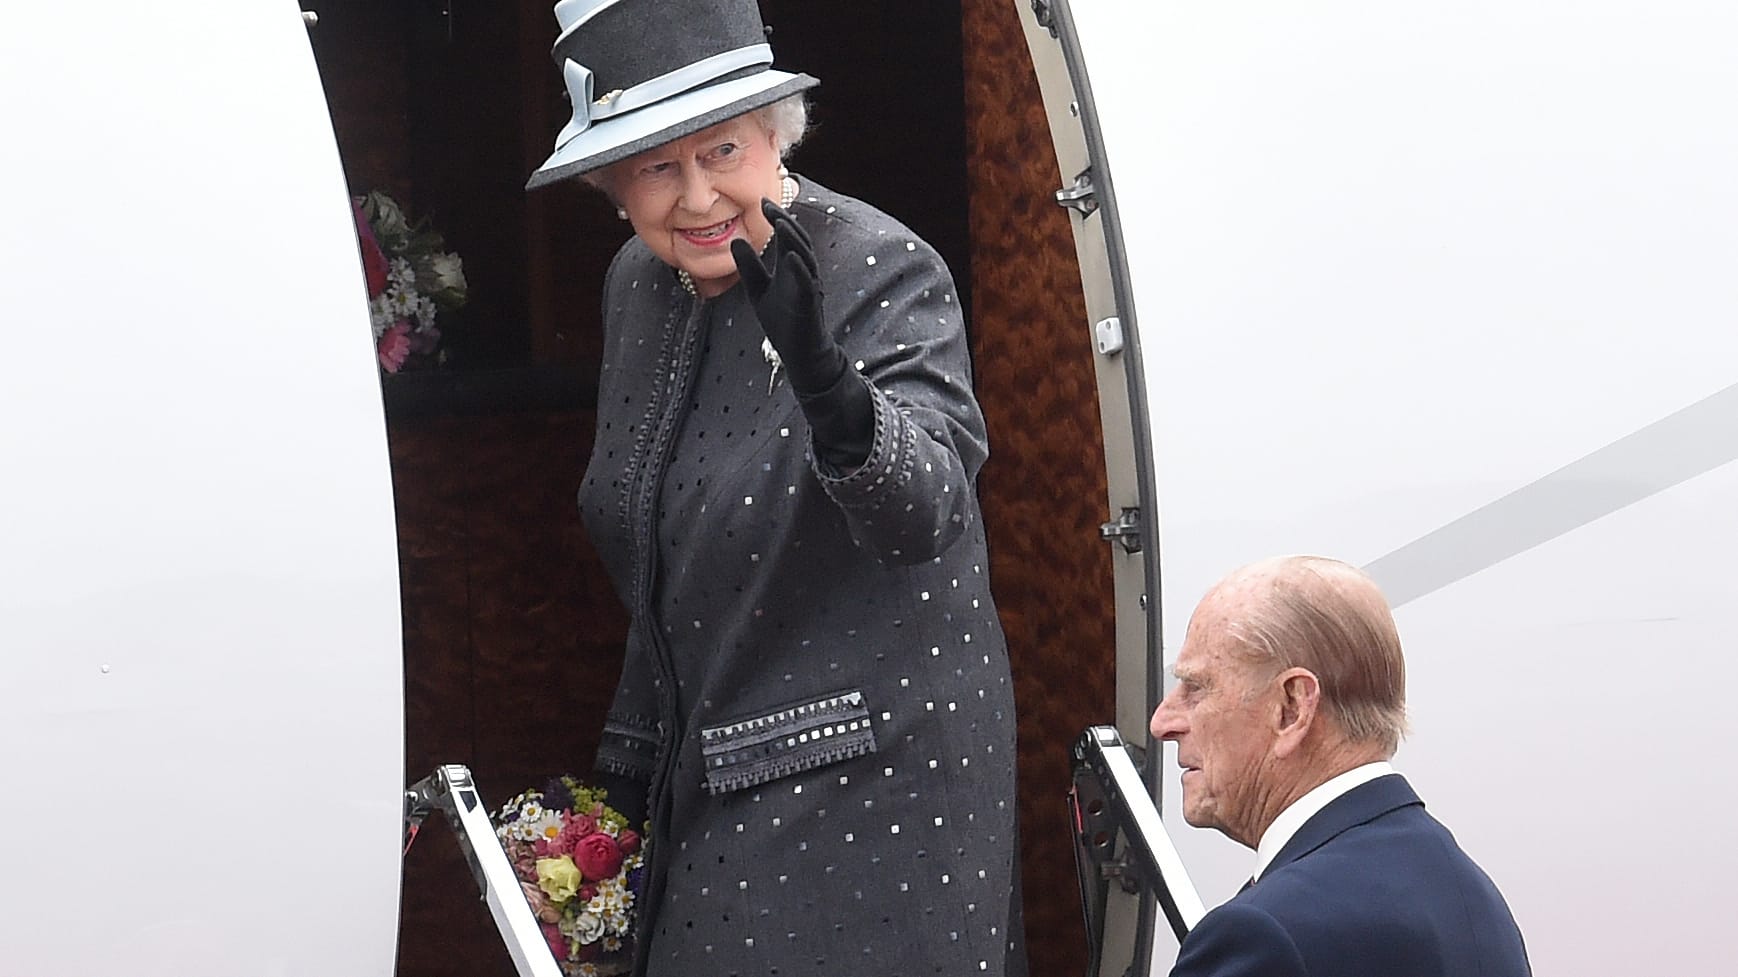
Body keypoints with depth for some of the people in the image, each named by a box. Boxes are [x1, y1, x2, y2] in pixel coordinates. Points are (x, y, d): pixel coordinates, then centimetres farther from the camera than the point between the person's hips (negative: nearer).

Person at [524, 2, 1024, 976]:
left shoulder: (884, 271, -16)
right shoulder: (638, 285, 5)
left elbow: (925, 516, -31)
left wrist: (824, 378, -49)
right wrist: (632, 752, 21)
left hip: (873, 776, -7)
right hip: (713, 772, 7)